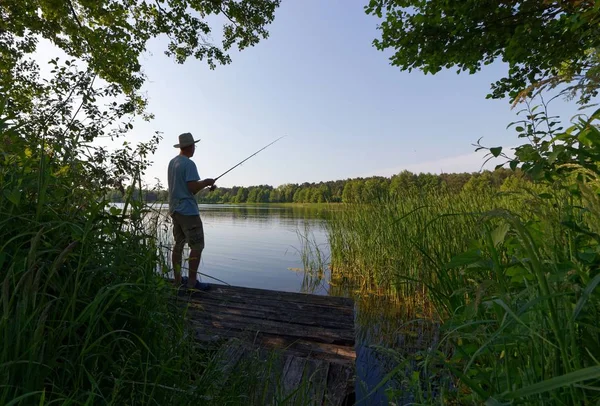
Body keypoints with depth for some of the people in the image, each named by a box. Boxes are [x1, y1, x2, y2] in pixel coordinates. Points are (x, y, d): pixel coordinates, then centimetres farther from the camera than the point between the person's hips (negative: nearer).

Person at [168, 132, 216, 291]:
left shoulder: (172, 162, 14)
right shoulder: (189, 164, -14)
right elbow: (192, 188, -20)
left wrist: (205, 184, 14)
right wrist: (207, 182, -3)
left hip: (175, 209, 9)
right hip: (188, 210, -9)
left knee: (179, 244, 12)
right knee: (197, 245, -3)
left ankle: (177, 280, 18)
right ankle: (192, 282, 0)